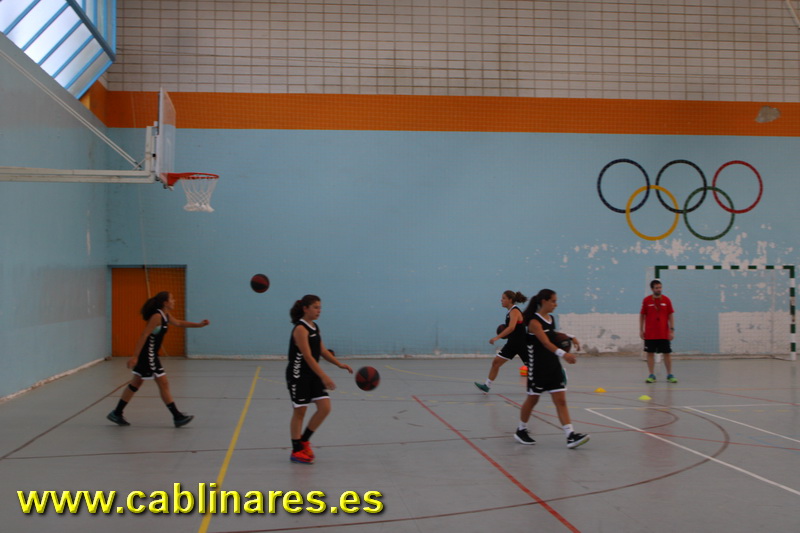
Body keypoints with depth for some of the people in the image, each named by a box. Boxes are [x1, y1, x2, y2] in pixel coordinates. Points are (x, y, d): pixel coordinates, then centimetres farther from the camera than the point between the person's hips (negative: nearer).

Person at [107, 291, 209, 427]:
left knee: (135, 383, 15)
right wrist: (135, 356, -25)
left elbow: (178, 323, 28)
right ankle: (177, 417, 2)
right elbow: (144, 335, -22)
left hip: (150, 355, 10)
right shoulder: (157, 316, -19)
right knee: (163, 384, -4)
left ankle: (117, 413, 21)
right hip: (147, 354, -10)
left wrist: (199, 324, 24)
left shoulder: (166, 315, 10)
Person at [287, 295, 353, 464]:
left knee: (325, 407, 0)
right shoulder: (300, 329, -18)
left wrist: (340, 364, 2)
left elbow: (322, 351, 14)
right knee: (300, 412, 1)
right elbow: (308, 356, -25)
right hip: (298, 375, -8)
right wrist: (324, 377, -30)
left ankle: (304, 440, 17)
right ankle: (296, 451, 14)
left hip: (313, 374, 8)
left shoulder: (315, 327, 8)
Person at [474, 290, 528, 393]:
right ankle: (487, 385, 1)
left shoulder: (514, 311, -19)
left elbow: (511, 328, -35)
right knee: (496, 362, 0)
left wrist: (497, 337, -39)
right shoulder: (510, 312, 8)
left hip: (521, 344, -9)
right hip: (512, 343, 9)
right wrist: (505, 334, 7)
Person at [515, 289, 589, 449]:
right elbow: (546, 342, -31)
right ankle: (521, 430, 27)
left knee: (561, 400, -1)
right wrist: (562, 353, -46)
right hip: (538, 368, -7)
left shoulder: (551, 319, 7)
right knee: (532, 400, 8)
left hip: (553, 366, 7)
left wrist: (570, 338, 11)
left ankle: (571, 436, -7)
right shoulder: (534, 321, -18)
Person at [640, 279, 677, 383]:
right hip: (650, 334, 0)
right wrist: (641, 330, 2)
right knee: (650, 353, 1)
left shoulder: (666, 300, 1)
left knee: (667, 353, 3)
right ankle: (652, 375, 9)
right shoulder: (646, 300, 0)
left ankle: (669, 375, 13)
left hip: (664, 334, 0)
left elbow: (671, 315, 3)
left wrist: (672, 330, -3)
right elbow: (642, 315, 6)